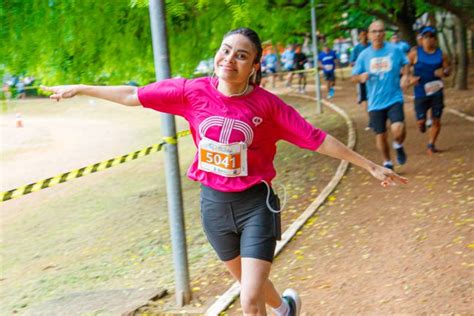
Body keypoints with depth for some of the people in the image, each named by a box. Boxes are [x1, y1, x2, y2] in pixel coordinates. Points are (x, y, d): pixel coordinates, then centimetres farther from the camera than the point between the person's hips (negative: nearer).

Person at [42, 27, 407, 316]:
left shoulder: (267, 104, -16)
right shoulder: (193, 92, -10)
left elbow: (318, 139, -12)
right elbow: (132, 95, -1)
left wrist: (370, 166, -11)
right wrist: (79, 89, 5)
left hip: (255, 204, -3)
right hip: (214, 203, 4)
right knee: (250, 284, 25)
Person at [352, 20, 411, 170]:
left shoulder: (394, 50, -3)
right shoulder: (364, 55, 0)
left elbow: (405, 64, 15)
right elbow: (354, 77, 6)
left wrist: (405, 76, -5)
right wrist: (361, 77, -17)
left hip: (394, 98, -2)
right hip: (375, 102, 2)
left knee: (398, 129, -22)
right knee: (380, 135, 7)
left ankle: (399, 147, 13)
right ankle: (387, 164, 30)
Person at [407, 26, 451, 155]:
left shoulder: (441, 54, 0)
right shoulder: (415, 53, -5)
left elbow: (448, 68, 10)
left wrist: (444, 72, -14)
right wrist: (410, 78, -17)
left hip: (436, 92, 2)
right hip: (421, 92, -2)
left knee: (436, 121, 2)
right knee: (421, 120, -2)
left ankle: (431, 145, 20)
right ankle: (422, 123, 37)